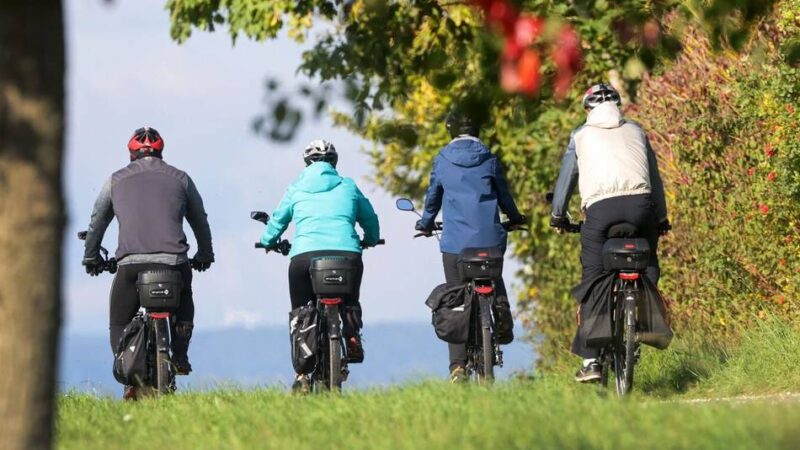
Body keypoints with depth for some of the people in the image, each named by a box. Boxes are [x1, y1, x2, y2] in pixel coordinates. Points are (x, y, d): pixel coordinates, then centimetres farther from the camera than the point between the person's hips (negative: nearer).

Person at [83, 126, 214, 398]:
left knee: (119, 324, 12)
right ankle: (180, 358, 12)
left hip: (130, 263, -1)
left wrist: (91, 258, 36)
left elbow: (97, 222, 22)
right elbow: (200, 221, 26)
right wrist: (205, 254, 41)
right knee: (183, 311, 29)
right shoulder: (180, 179, 16)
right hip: (173, 261, 1)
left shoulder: (116, 181, 15)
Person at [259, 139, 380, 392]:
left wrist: (268, 241, 49)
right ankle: (352, 338, -1)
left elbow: (277, 221, 28)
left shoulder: (297, 189, 18)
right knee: (350, 303, 27)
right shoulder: (348, 187, 18)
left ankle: (301, 374, 5)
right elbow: (370, 219, 29)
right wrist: (370, 240, 50)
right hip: (347, 253, 1)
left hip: (305, 255, -1)